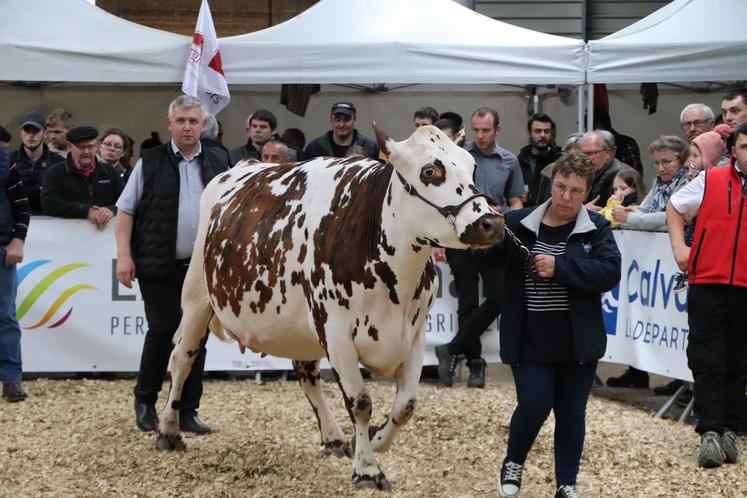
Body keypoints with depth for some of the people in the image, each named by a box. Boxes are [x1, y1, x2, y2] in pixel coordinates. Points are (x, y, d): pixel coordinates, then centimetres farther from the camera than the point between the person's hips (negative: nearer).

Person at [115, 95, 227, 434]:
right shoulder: (150, 163, 3)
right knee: (162, 331, -7)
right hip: (158, 268, -3)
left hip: (202, 267, 3)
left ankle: (187, 412, 10)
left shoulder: (216, 168, 12)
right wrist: (124, 255, -7)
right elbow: (125, 211, 2)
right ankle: (144, 401, 14)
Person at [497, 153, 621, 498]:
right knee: (534, 407, -6)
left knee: (571, 414, 9)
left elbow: (610, 272, -15)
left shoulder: (596, 229, -2)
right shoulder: (517, 224, -1)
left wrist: (559, 268, -22)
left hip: (577, 344, 1)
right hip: (530, 342, -1)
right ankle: (512, 464, 22)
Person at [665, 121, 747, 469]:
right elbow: (674, 208, 18)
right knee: (707, 363, -3)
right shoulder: (710, 181, 5)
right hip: (708, 286, 0)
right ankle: (710, 433, -3)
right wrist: (678, 245, 6)